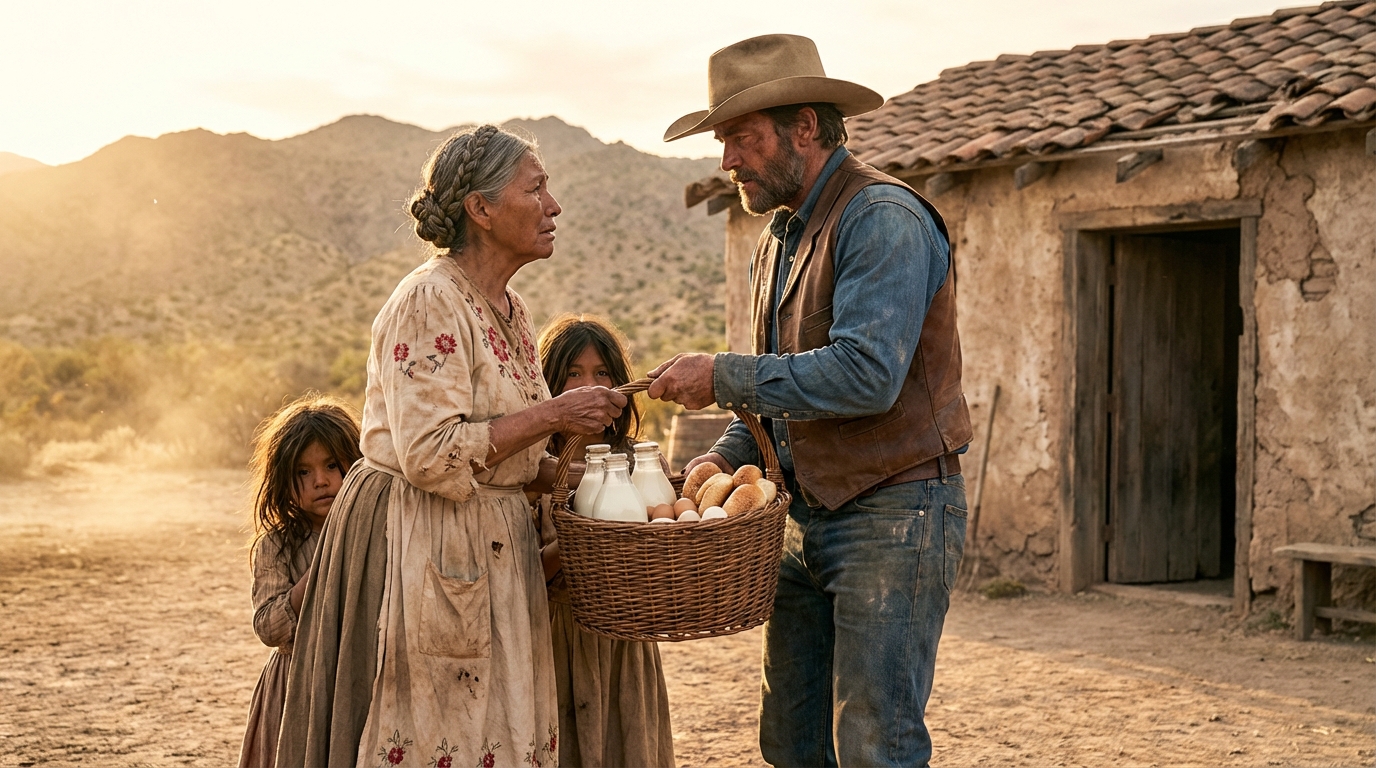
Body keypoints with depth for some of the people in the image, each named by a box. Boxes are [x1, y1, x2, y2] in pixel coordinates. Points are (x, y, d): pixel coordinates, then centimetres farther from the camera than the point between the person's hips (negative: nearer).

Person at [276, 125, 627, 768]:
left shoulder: (509, 311, 12)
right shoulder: (429, 301, -15)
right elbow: (433, 456, -23)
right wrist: (551, 415, -18)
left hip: (488, 557, 9)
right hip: (420, 552, -9)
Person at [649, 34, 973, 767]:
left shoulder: (883, 219, -15)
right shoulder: (779, 238, 14)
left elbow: (865, 374, -26)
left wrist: (723, 376, -19)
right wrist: (719, 461, 3)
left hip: (895, 513, -9)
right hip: (809, 519, 9)